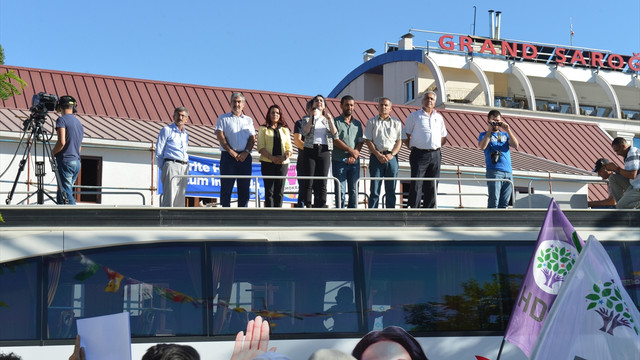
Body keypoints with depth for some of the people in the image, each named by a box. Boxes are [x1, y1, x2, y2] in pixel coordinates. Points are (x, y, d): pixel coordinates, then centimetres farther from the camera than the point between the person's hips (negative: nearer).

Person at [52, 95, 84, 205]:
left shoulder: (62, 120, -7)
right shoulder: (79, 123, 18)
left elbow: (61, 142, -18)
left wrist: (53, 153, -1)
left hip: (65, 162, -8)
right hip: (77, 162, 8)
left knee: (67, 196, -10)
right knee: (61, 197, 14)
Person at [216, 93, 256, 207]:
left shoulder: (248, 120, 17)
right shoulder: (223, 118, 9)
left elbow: (252, 138, 8)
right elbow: (220, 136, -3)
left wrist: (246, 152, -9)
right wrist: (231, 152, -13)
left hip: (245, 157, 3)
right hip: (228, 156, -3)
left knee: (244, 188, 2)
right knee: (226, 187, -5)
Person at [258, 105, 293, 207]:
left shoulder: (285, 130, 16)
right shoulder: (263, 129, 8)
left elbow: (289, 148, 11)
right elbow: (260, 147, -1)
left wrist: (284, 156, -12)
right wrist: (271, 157, -17)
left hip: (283, 163, 2)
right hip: (267, 163, -2)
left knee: (279, 191, 0)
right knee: (269, 190, -5)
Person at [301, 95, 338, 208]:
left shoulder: (328, 119, 17)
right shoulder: (308, 119, 11)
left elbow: (334, 134, 4)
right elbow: (304, 132, -7)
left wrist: (330, 120, -9)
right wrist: (312, 118, -17)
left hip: (324, 151, 2)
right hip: (310, 150, -2)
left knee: (322, 183, -2)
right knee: (308, 182, -6)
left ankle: (320, 207, -1)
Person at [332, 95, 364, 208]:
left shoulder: (357, 124, 16)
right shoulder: (336, 122, 3)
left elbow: (360, 142, 9)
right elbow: (335, 141, -7)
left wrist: (354, 154, -8)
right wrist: (351, 151, -11)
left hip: (354, 161, 4)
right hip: (339, 161, -4)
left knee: (354, 190, 2)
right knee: (340, 190, -5)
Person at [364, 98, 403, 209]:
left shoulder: (396, 123, 14)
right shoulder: (372, 122, 11)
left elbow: (400, 141, 7)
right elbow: (368, 141, 3)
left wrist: (391, 154, -10)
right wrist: (378, 155, -10)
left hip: (392, 157, 1)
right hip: (376, 157, -1)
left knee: (391, 189, 1)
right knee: (375, 189, -3)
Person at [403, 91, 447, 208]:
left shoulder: (439, 117, 17)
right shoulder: (414, 116, 6)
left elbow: (443, 137, 23)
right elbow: (406, 136, 4)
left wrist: (435, 147, 10)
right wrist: (413, 147, -3)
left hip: (435, 155, 4)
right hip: (419, 154, -4)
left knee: (432, 185, 4)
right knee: (416, 185, -7)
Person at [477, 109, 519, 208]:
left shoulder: (505, 135, 23)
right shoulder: (484, 135, 12)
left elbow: (516, 145, 5)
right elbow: (482, 146, -10)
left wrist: (508, 130, -2)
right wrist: (489, 131, -9)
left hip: (508, 172, 4)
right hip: (494, 171, -4)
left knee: (504, 203, 1)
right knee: (493, 202, -13)